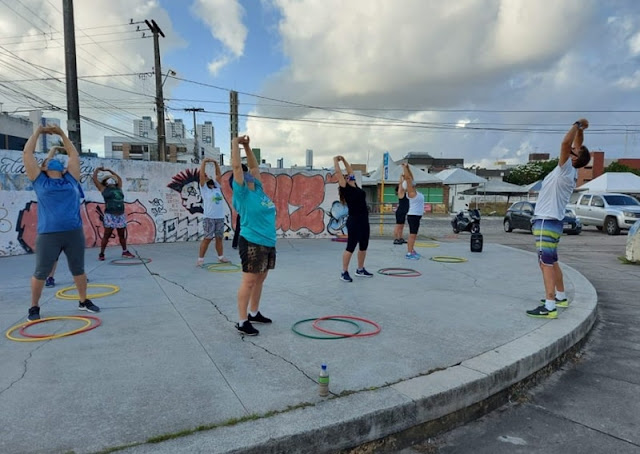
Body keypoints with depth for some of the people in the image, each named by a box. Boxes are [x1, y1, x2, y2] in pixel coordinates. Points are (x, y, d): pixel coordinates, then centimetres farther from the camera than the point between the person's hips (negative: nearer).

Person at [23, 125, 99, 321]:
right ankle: (34, 307, 22)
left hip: (74, 232, 3)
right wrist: (38, 132, 15)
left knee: (78, 269, 12)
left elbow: (74, 155, 20)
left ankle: (84, 302, 26)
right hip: (48, 234, -2)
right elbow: (27, 153, 6)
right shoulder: (40, 180, 8)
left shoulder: (70, 179, 13)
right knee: (40, 272, 6)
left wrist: (62, 133, 23)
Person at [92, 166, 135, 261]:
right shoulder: (104, 189, 9)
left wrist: (109, 170, 37)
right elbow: (94, 179, 8)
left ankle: (125, 252, 19)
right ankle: (101, 253, 5)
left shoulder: (118, 189, 19)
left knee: (122, 235, 9)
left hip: (121, 215, 4)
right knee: (107, 235, -2)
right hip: (110, 216, -4)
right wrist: (97, 170, 23)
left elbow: (119, 178, 32)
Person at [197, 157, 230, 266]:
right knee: (207, 238, -6)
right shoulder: (204, 187, 2)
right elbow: (201, 174, -7)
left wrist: (215, 162, 14)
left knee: (219, 238, 11)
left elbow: (219, 174, 15)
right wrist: (204, 162, -7)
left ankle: (221, 257, 20)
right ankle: (200, 259, 0)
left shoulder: (217, 186, 16)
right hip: (209, 218, -5)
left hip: (220, 217, 5)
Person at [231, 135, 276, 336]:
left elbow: (254, 166, 20)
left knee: (260, 280, 15)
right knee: (249, 282, -4)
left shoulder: (258, 189, 11)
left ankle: (254, 313, 29)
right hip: (252, 243, -8)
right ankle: (242, 322, 3)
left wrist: (247, 146, 15)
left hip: (268, 243, 8)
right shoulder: (243, 193, -8)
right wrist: (235, 143, -7)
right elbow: (236, 166, -14)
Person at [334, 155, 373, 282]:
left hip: (364, 220, 8)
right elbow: (338, 172, -6)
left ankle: (360, 270, 28)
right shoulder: (345, 188, -5)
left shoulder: (355, 187, 13)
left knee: (363, 246, 15)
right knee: (351, 247, -4)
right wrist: (336, 160, 7)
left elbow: (350, 171, 24)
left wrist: (344, 160, 27)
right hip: (354, 221, -8)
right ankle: (344, 273, 5)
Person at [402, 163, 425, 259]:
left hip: (416, 216, 9)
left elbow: (411, 177, 18)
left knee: (413, 234, 14)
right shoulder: (411, 191, -11)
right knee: (412, 235, -9)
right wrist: (404, 167, -13)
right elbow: (407, 177, -18)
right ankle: (409, 253, -8)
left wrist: (408, 167, 15)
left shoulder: (414, 191, 11)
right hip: (413, 216, -9)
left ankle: (411, 250, 21)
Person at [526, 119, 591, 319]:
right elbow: (576, 145, 20)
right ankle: (560, 297, 29)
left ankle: (549, 307, -13)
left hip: (547, 223, -10)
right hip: (549, 222, 10)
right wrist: (580, 128, 7)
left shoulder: (566, 171, -13)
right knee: (552, 262, 18)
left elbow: (566, 143, -23)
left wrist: (577, 125, -11)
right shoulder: (569, 171, 10)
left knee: (546, 264, -12)